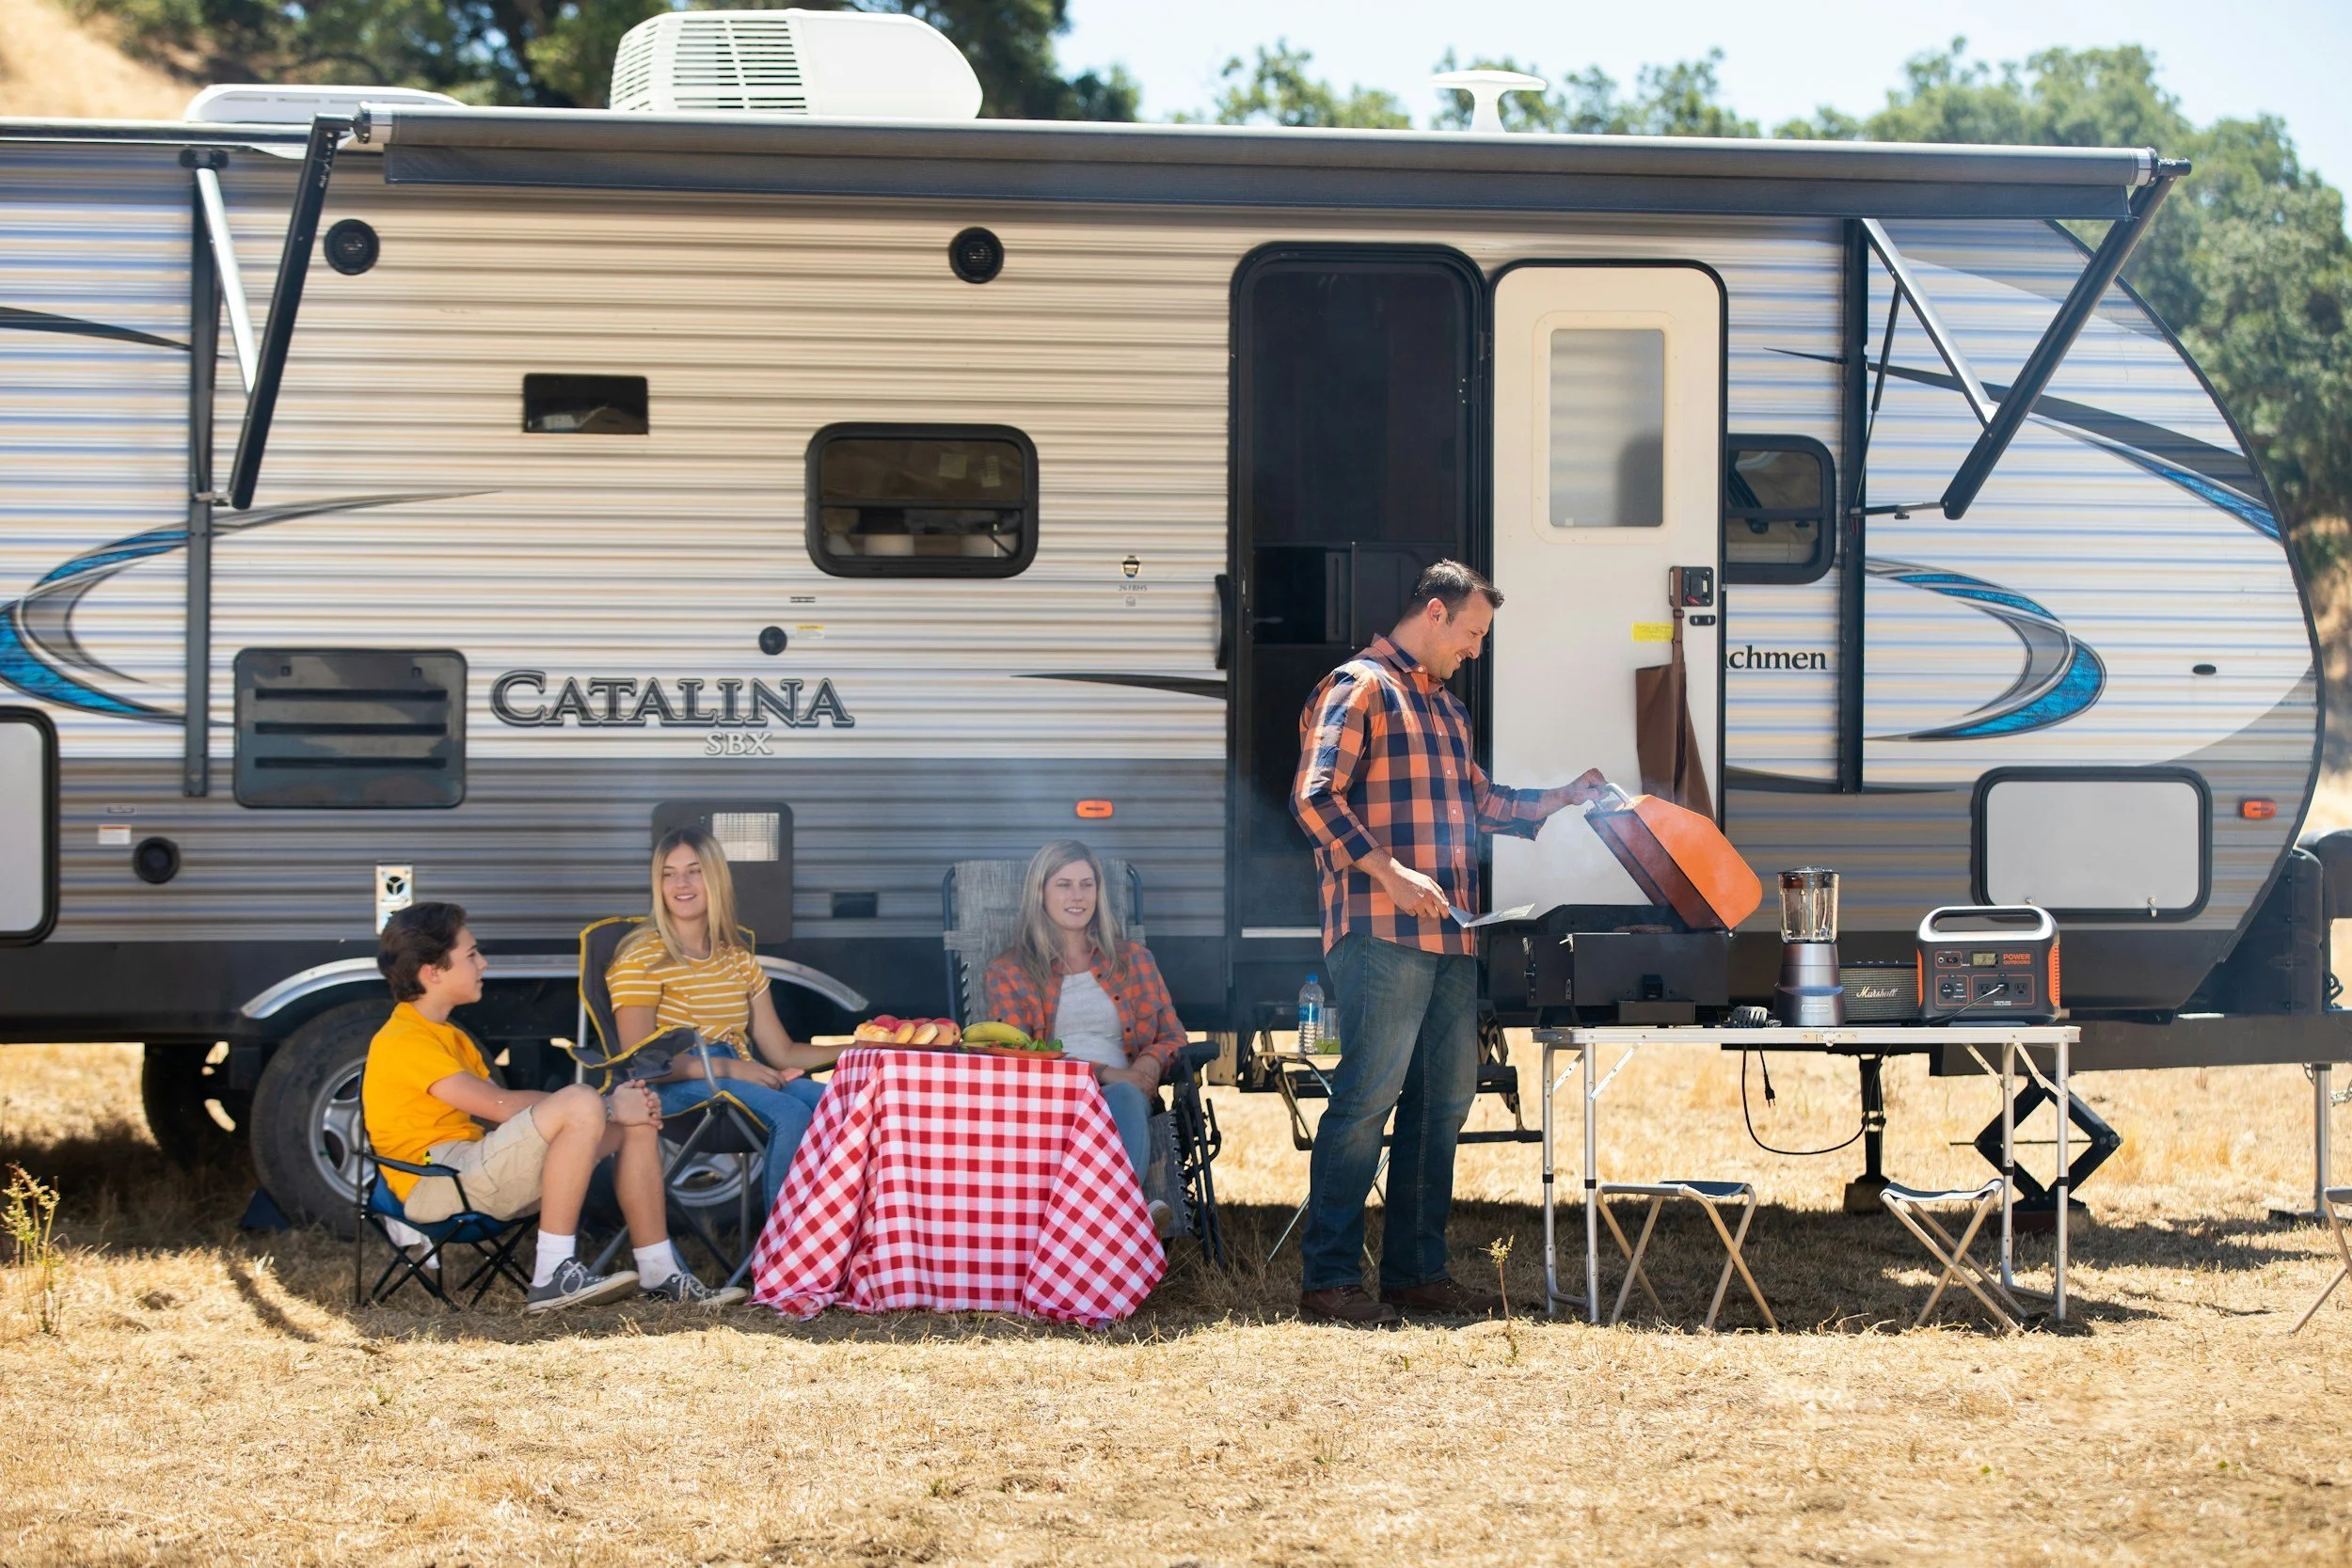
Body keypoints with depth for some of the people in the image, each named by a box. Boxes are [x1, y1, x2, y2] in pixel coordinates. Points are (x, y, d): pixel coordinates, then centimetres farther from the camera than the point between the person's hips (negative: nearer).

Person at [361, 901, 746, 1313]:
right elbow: (500, 1107, -17)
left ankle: (659, 1274, 4)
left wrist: (606, 1105, 0)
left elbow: (510, 1111, 14)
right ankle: (552, 1276, -30)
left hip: (474, 1169, 10)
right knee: (580, 1103, -28)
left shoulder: (448, 1036, 24)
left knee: (636, 1123, 6)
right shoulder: (402, 1042, -11)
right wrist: (606, 1108, -13)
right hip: (434, 1182, -10)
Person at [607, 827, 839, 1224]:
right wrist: (727, 1068, -19)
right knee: (790, 1114, -32)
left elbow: (782, 1052, 16)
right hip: (675, 1088, -6)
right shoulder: (643, 959, 0)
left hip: (738, 1076, 6)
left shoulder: (738, 959, 20)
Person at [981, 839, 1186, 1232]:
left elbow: (1171, 1038, 24)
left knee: (1125, 1097, -40)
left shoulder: (1134, 960, 28)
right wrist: (1100, 1072, -11)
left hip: (1124, 1091, 2)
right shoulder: (1008, 974, 20)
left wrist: (1148, 1066, -4)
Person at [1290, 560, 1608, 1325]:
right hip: (1382, 934, -9)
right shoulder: (1360, 688, -5)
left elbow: (1476, 801, 33)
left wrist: (1558, 800, 22)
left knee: (1445, 1099, 10)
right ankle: (1329, 1278, -7)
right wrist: (1389, 872, -21)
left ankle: (1417, 1269, 17)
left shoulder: (1445, 708, 24)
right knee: (1368, 1096, -10)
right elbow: (1315, 798, -14)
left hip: (1450, 935, 9)